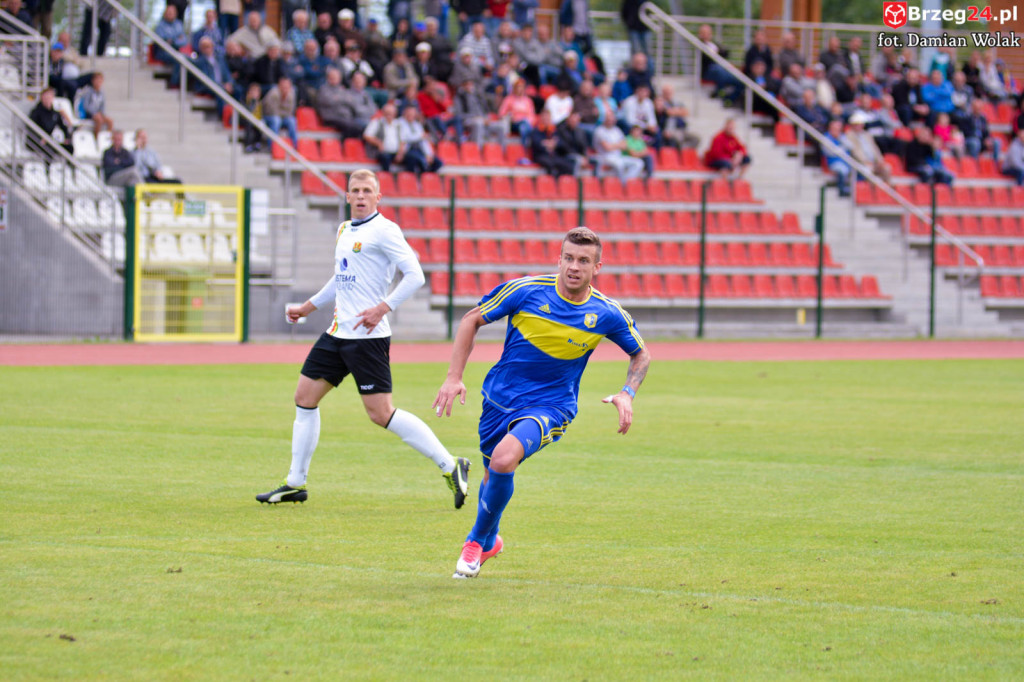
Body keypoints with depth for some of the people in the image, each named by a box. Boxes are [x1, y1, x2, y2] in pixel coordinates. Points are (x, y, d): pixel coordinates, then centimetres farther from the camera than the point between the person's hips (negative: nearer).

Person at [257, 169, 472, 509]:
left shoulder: (384, 230, -10)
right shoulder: (344, 230, 16)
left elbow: (415, 275, -16)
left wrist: (382, 308, -22)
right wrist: (307, 308, 33)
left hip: (367, 335, -9)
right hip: (338, 332, 9)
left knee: (380, 413, -12)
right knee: (305, 397, 8)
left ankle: (450, 467, -5)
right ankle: (295, 484, 18)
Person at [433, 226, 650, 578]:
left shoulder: (607, 314, -10)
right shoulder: (526, 291, -14)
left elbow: (641, 354, 9)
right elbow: (472, 320, -1)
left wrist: (627, 394, -8)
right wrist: (454, 377, -8)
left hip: (550, 406, -2)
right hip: (500, 398, 2)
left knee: (503, 459, -28)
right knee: (494, 473, 16)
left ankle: (479, 540, -5)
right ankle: (490, 540, 49)